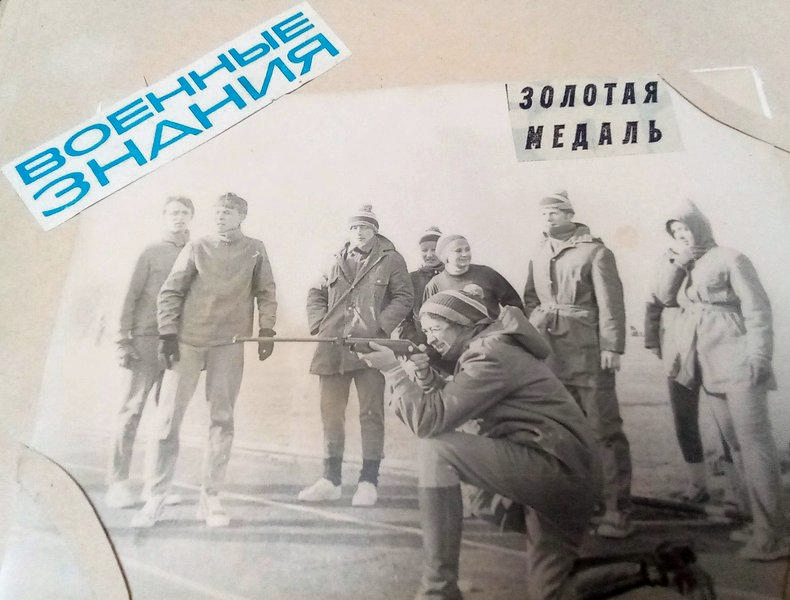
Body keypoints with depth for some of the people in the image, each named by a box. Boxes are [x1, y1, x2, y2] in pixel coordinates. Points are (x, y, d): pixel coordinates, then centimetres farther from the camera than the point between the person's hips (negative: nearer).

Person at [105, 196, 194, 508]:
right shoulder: (151, 253, 5)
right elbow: (131, 298, 2)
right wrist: (123, 340, -6)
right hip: (148, 339, -3)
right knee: (133, 408, -5)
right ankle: (118, 482, 0)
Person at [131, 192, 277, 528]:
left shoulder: (255, 250, 11)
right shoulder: (196, 248, 9)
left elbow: (266, 293, 13)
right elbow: (171, 292, 6)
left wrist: (266, 330, 2)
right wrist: (168, 333, -3)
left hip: (229, 344, 0)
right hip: (187, 340, 0)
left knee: (222, 419, 1)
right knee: (168, 416, -2)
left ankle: (210, 498, 9)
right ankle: (157, 496, 8)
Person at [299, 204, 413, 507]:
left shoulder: (391, 260, 6)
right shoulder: (338, 261, 18)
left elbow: (404, 297, 2)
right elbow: (315, 294, 23)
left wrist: (380, 324, -9)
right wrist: (319, 323, 6)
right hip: (332, 350, 5)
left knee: (371, 414, -1)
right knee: (331, 413, 9)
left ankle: (369, 481, 10)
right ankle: (330, 480, 20)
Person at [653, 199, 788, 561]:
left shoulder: (729, 259, -4)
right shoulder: (687, 270, 17)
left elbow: (758, 308, -9)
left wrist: (758, 357, -16)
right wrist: (679, 262, -4)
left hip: (739, 365, -8)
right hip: (711, 370, 8)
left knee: (754, 443, -8)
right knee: (735, 445, 11)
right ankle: (761, 523, 21)